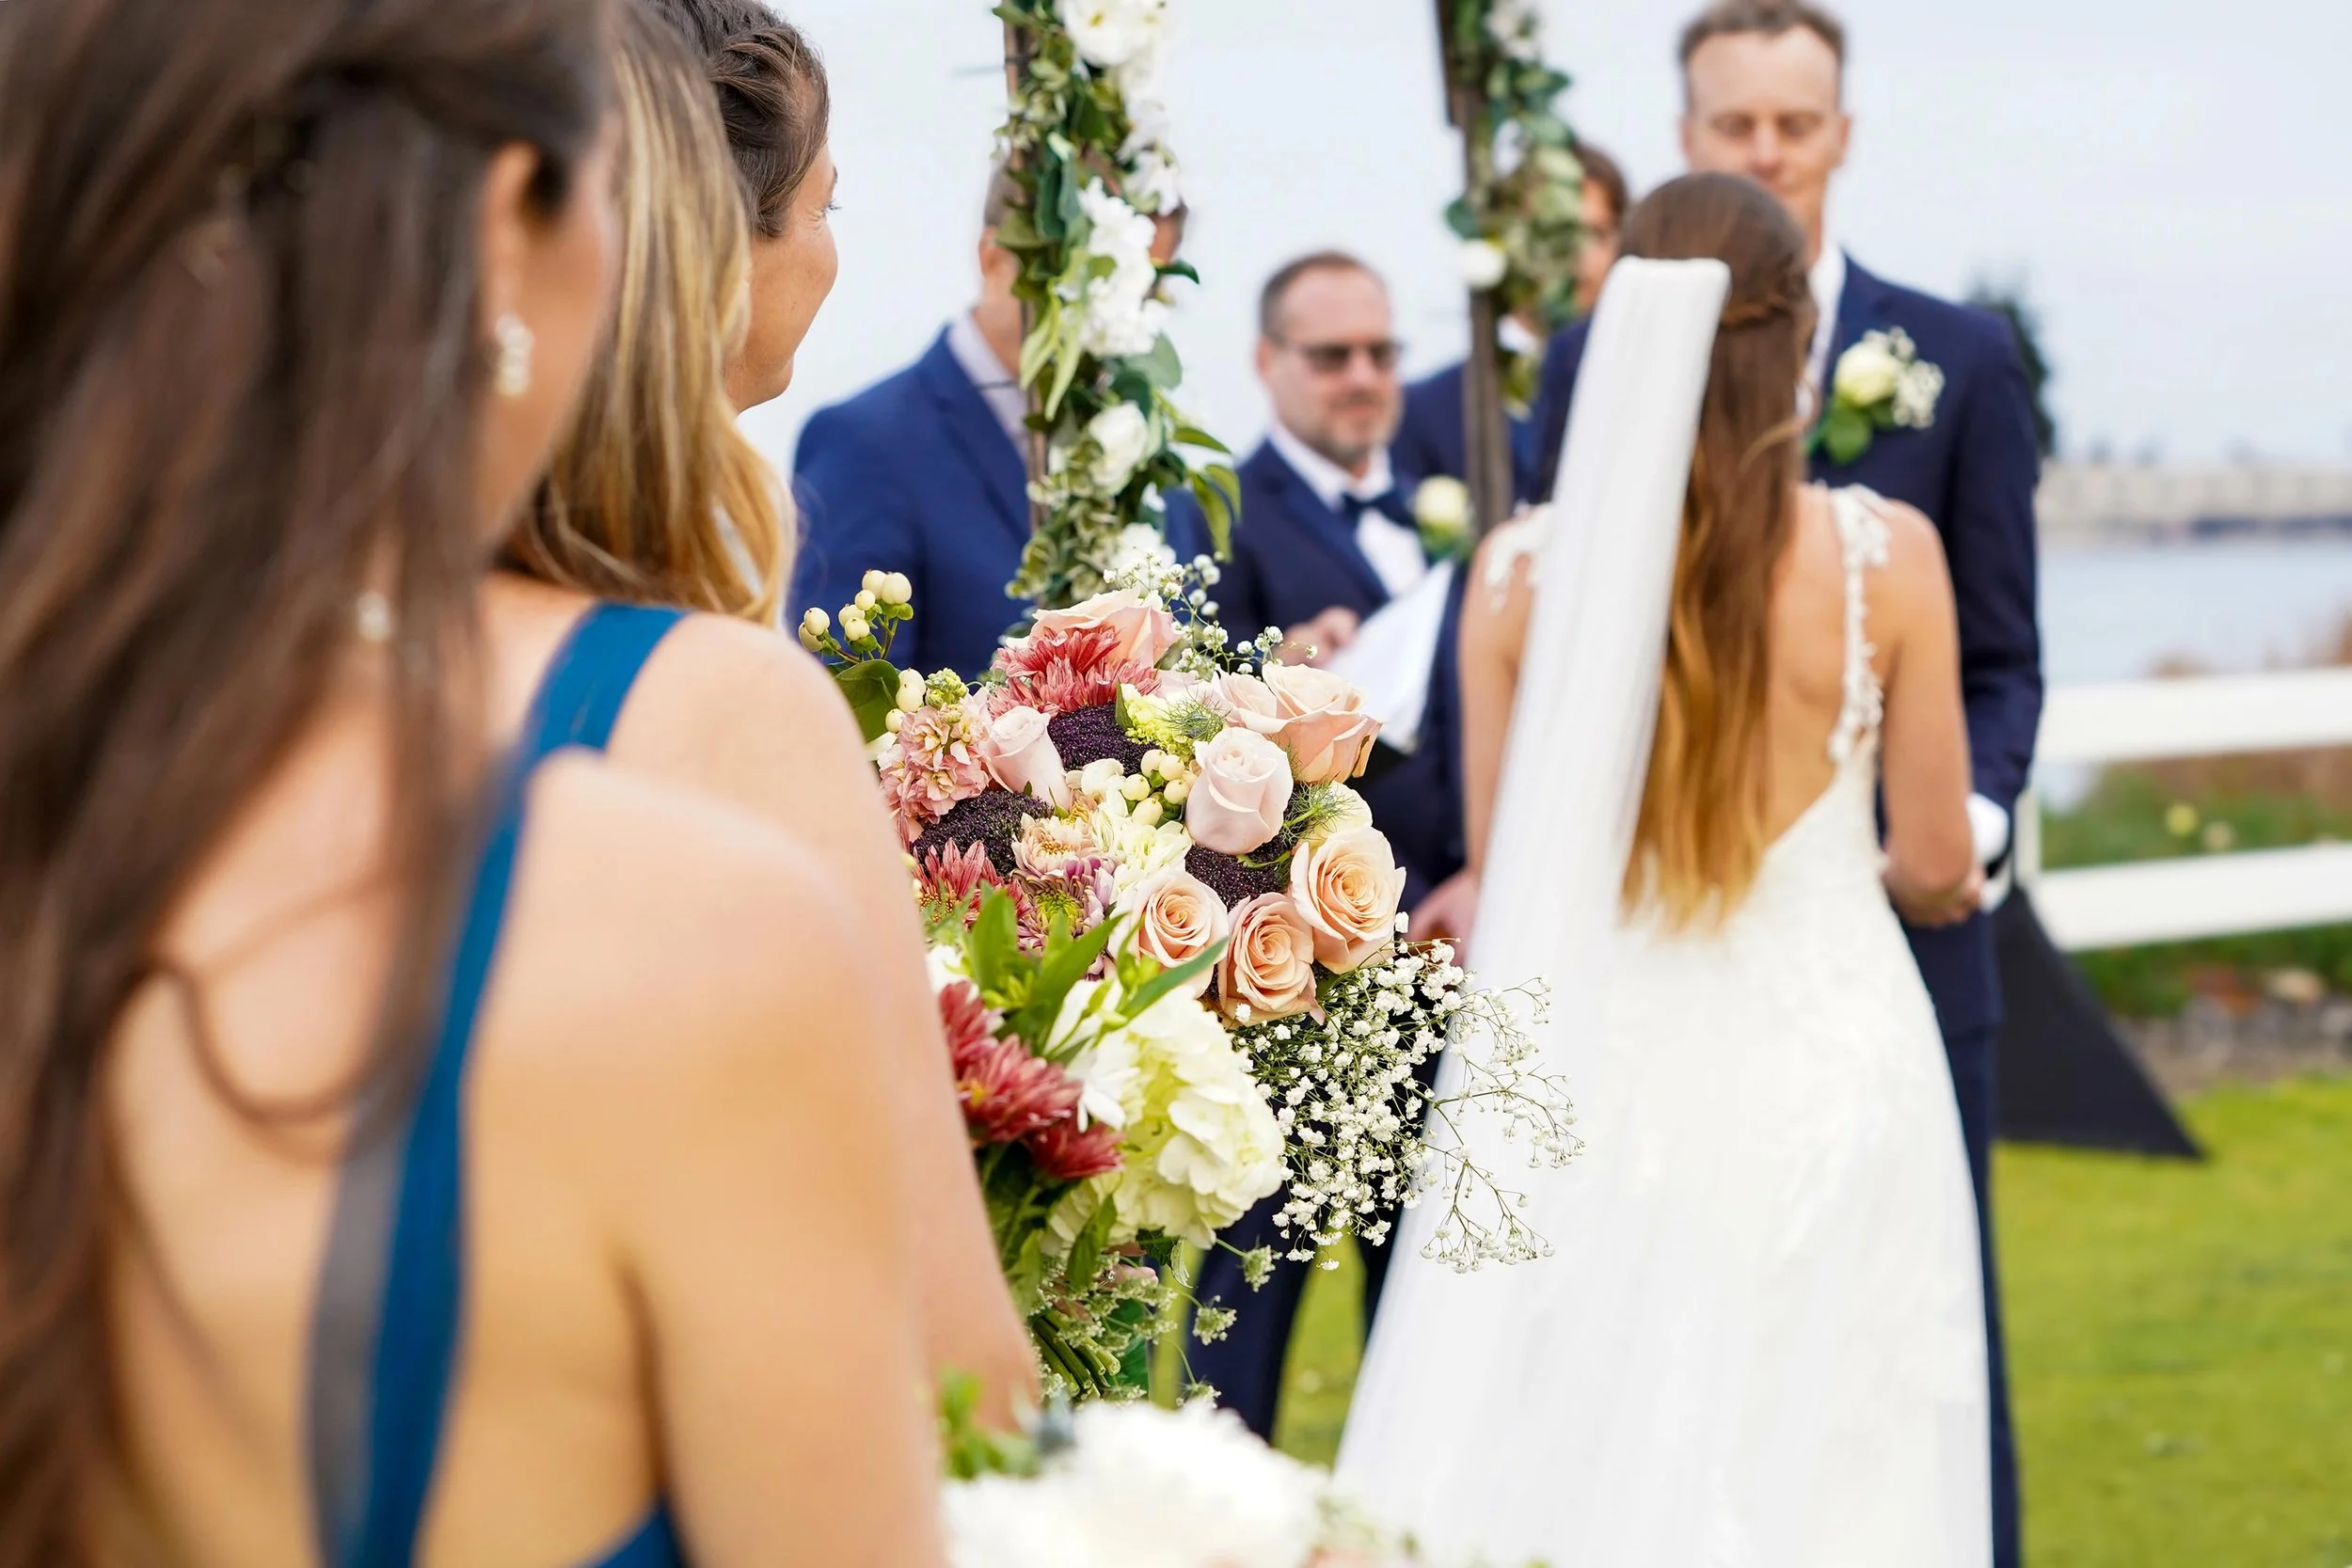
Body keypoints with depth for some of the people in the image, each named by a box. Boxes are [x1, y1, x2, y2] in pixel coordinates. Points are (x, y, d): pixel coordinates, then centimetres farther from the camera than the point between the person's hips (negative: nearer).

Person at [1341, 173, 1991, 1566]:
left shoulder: (1523, 570, -4)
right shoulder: (1884, 553, -8)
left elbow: (1499, 863, 5)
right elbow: (1939, 862, -1)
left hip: (1599, 1071, 1)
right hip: (1825, 1071, -1)